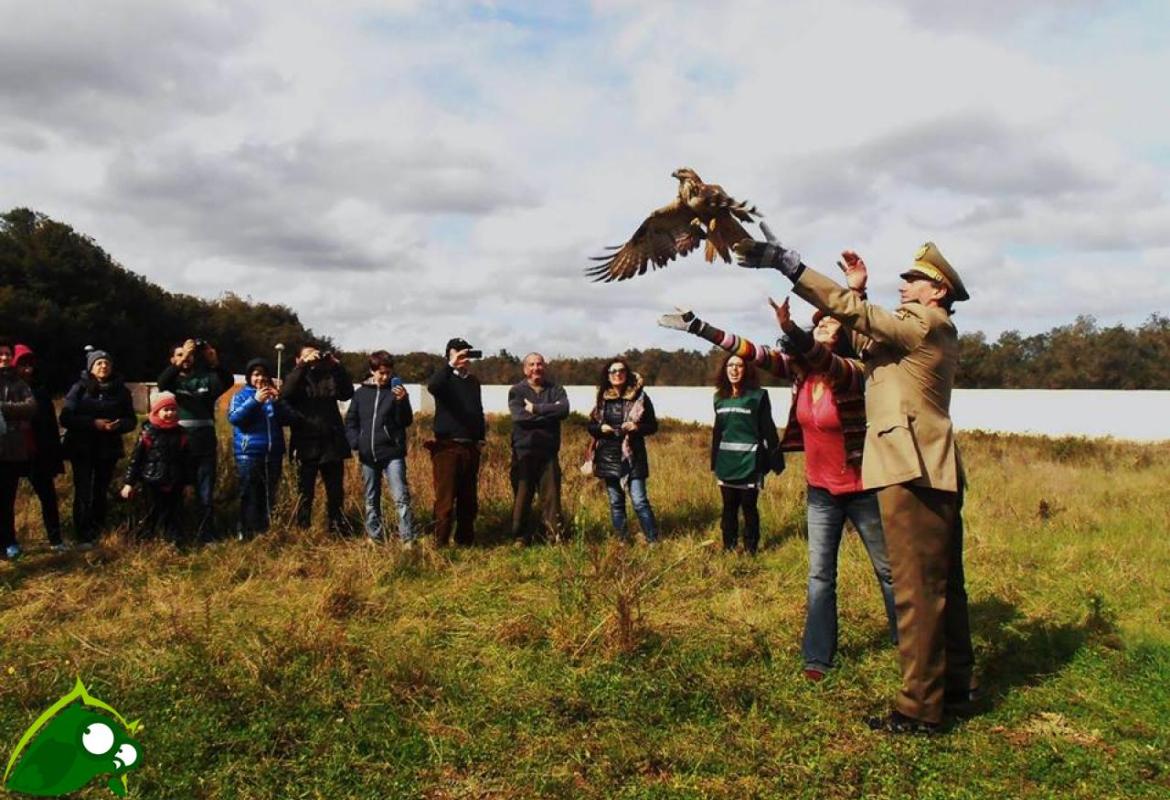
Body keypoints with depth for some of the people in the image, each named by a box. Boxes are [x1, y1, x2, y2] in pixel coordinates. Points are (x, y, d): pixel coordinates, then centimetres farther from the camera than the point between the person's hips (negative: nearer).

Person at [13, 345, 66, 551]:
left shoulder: (41, 390, 6)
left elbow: (51, 425, 8)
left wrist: (56, 457, 5)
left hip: (39, 455, 2)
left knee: (48, 496, 3)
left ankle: (55, 540, 11)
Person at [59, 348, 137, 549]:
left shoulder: (120, 390, 4)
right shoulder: (79, 388, -3)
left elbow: (131, 420, 5)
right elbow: (66, 418, -8)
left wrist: (118, 424, -16)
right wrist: (93, 423, -20)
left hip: (108, 449, 2)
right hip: (82, 448, -2)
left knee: (101, 491, 8)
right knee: (83, 492, -6)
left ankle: (98, 532, 20)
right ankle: (83, 537, -1)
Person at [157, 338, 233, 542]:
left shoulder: (205, 379, 9)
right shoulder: (172, 380, 7)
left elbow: (228, 382, -10)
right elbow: (162, 382, -17)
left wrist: (215, 363, -29)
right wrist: (181, 361, -31)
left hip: (204, 446, 1)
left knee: (206, 496, 4)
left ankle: (207, 537, 10)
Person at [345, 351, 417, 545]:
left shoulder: (396, 391, 1)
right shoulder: (361, 393, 8)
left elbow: (406, 421, -7)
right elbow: (350, 421, 14)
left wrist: (401, 401, -23)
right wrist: (355, 442, -1)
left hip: (392, 454, -4)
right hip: (368, 456, 4)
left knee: (401, 498, -11)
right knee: (371, 500, 13)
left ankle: (408, 539, -9)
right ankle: (374, 537, 25)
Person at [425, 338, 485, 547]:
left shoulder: (474, 381, 16)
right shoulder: (445, 378, -1)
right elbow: (432, 387, -26)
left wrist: (481, 438, 15)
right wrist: (451, 365, -30)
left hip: (470, 447, 5)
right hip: (447, 446, -5)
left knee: (469, 499, 10)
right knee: (445, 498, -6)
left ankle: (466, 539, 20)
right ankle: (441, 542, 0)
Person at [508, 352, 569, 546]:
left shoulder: (556, 390, 9)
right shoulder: (516, 391, 4)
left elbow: (564, 409, -11)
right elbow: (519, 416, -13)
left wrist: (536, 408, -12)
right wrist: (549, 411, -10)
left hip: (549, 453, 1)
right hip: (523, 452, -1)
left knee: (551, 496, 2)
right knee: (522, 497, 3)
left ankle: (556, 537, 7)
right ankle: (520, 539, 12)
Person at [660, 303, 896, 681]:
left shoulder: (853, 371, -20)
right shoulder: (801, 369, -3)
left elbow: (822, 357, -42)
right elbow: (754, 352, -7)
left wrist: (789, 328, -61)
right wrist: (695, 325, -12)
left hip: (861, 489, -5)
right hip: (820, 489, 5)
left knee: (888, 570, 11)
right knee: (820, 574, 7)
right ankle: (817, 657, 13)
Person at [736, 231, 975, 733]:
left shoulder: (928, 324, -8)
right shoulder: (926, 331, 21)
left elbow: (854, 314, -15)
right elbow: (866, 339, 26)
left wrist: (786, 262, -16)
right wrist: (858, 288, 15)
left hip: (913, 474, -11)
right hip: (934, 472, 11)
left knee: (917, 589, -7)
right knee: (943, 583, 19)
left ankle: (918, 709, -1)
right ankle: (957, 682, 32)